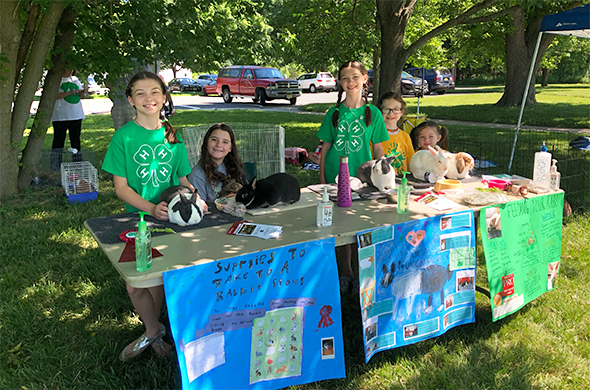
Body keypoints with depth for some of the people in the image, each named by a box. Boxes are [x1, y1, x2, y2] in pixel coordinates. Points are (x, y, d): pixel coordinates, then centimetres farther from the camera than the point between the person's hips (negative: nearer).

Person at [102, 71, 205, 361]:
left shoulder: (172, 135, 5)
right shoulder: (124, 136, -4)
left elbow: (182, 179, 11)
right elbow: (121, 187, -7)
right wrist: (151, 208, -22)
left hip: (170, 217, 1)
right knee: (135, 284, 0)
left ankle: (151, 331, 27)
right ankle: (154, 330, 27)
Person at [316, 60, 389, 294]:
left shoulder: (372, 113, 2)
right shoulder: (335, 113, 3)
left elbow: (378, 148, 7)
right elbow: (325, 147, 6)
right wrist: (322, 179, 3)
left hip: (362, 176, 0)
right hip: (335, 175, 0)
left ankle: (346, 271, 19)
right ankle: (345, 272, 17)